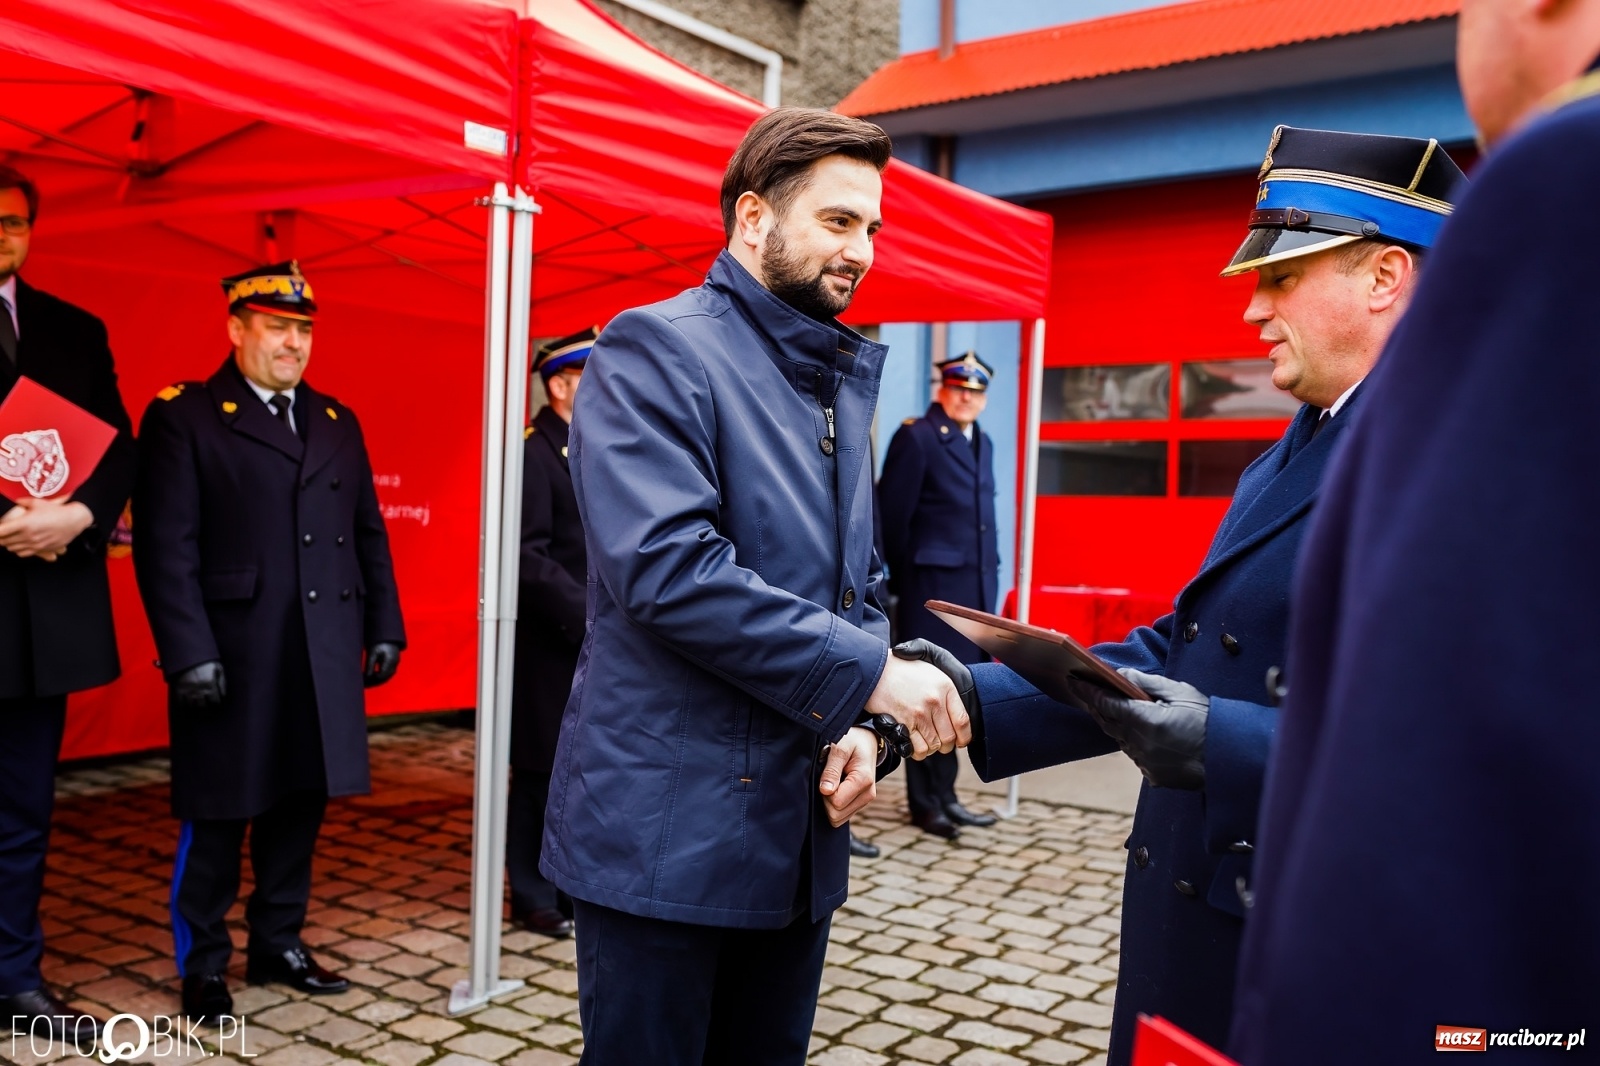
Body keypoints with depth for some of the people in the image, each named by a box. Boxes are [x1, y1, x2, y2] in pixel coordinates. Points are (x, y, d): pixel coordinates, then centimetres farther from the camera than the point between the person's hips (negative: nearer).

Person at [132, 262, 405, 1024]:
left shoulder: (337, 422, 15)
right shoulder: (183, 416, -2)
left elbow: (368, 534, 16)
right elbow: (166, 546, -10)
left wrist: (383, 629, 10)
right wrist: (189, 652, -16)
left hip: (324, 658, 5)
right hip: (233, 659, -5)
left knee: (300, 805, 12)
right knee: (217, 816, 6)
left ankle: (278, 946, 28)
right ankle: (203, 965, 22)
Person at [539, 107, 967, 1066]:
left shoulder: (843, 382, 14)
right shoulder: (653, 350, -10)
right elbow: (668, 569, -23)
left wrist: (863, 725, -2)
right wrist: (871, 676, -21)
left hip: (801, 832, 7)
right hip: (668, 831, -7)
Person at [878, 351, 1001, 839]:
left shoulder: (982, 443, 15)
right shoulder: (916, 438, -8)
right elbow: (892, 515, -8)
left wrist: (991, 574, 13)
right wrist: (905, 578, -3)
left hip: (976, 588, 7)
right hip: (933, 587, -7)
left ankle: (943, 794, 24)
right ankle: (925, 803, 12)